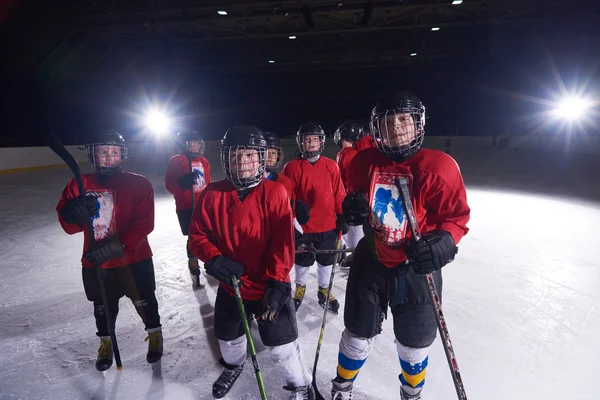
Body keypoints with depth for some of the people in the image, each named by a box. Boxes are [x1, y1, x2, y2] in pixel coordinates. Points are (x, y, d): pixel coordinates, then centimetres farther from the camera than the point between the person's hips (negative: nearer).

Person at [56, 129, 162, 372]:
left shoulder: (138, 184, -12)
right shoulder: (80, 185, -2)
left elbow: (144, 223, -18)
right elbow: (69, 226, -3)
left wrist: (118, 245, -29)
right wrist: (72, 213, -27)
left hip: (134, 259, -2)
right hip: (95, 262, 3)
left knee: (143, 300, 14)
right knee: (103, 305, 21)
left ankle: (155, 333, 40)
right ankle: (106, 341, 46)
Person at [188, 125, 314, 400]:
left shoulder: (275, 193, -16)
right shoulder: (213, 194, -9)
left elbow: (282, 243, -17)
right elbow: (197, 234, -3)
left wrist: (276, 282, -21)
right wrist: (214, 260, -20)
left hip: (269, 287, -4)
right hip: (230, 286, 4)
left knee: (282, 345, 5)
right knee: (228, 336, 27)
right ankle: (233, 366, 62)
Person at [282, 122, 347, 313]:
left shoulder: (331, 166, -3)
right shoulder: (292, 167, -8)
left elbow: (339, 194, 3)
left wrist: (342, 217, 4)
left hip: (328, 225, 2)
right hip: (302, 225, -1)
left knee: (326, 261, 17)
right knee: (302, 262, 17)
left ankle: (324, 290, 40)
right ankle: (300, 288, 43)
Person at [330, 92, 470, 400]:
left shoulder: (439, 166, -16)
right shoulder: (365, 162, -7)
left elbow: (457, 215, -9)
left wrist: (444, 243, -27)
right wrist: (352, 209, -16)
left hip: (416, 269, -1)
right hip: (371, 261, 2)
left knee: (414, 343, 19)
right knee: (357, 335, 17)